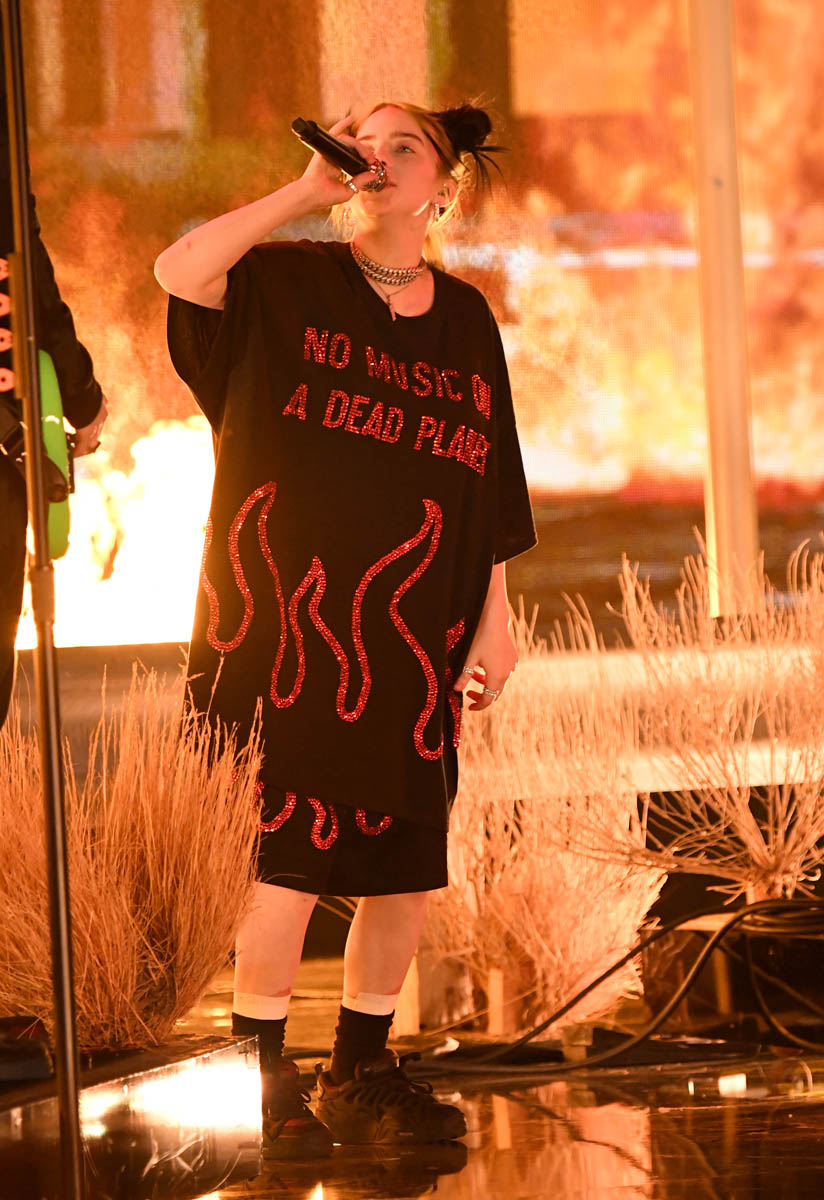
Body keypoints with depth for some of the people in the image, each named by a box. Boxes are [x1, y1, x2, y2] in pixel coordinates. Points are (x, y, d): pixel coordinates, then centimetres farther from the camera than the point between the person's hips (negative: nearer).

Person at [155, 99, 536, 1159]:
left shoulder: (466, 319, 13)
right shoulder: (286, 286, 2)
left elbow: (487, 488, 14)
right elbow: (179, 272, -20)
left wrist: (494, 623, 8)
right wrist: (307, 190, -14)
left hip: (413, 637, 4)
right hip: (291, 624, -4)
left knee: (405, 862, 6)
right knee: (288, 851, -7)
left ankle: (362, 1073, 21)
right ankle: (264, 1081, 6)